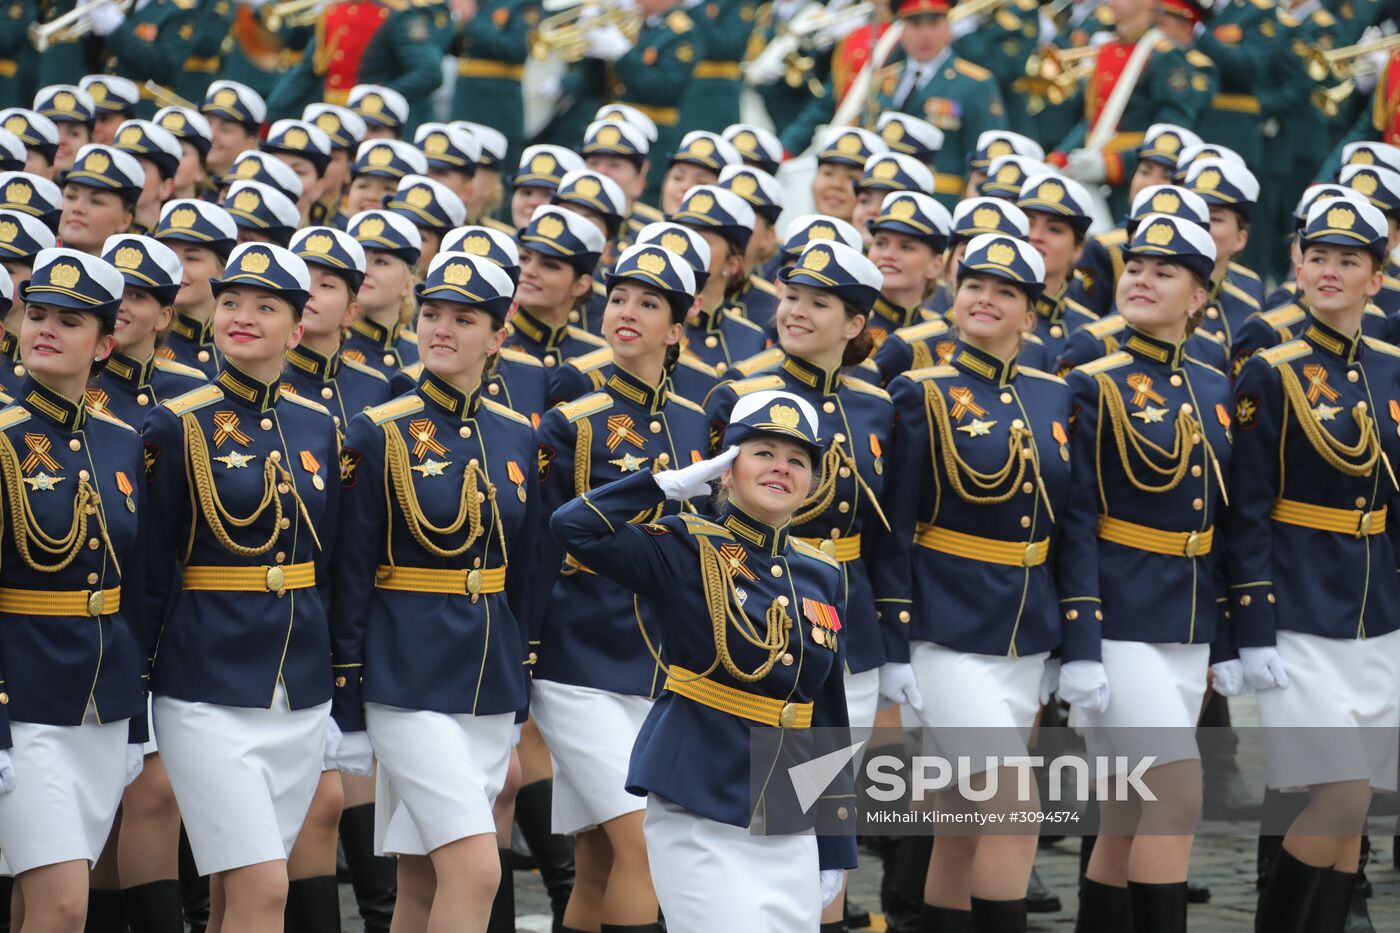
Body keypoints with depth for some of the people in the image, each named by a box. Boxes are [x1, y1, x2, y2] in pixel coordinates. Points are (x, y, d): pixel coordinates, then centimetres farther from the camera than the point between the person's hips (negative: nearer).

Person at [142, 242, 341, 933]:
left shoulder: (318, 429, 9)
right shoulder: (180, 427, -6)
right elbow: (153, 570, -4)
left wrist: (340, 692, 14)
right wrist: (141, 689, -4)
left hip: (302, 690, 5)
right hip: (210, 689, -5)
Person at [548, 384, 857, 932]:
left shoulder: (823, 576, 10)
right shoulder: (686, 552, -4)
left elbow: (829, 718, 14)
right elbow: (572, 527, -21)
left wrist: (835, 850, 13)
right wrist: (674, 484, -12)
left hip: (791, 833, 5)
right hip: (700, 821, -5)